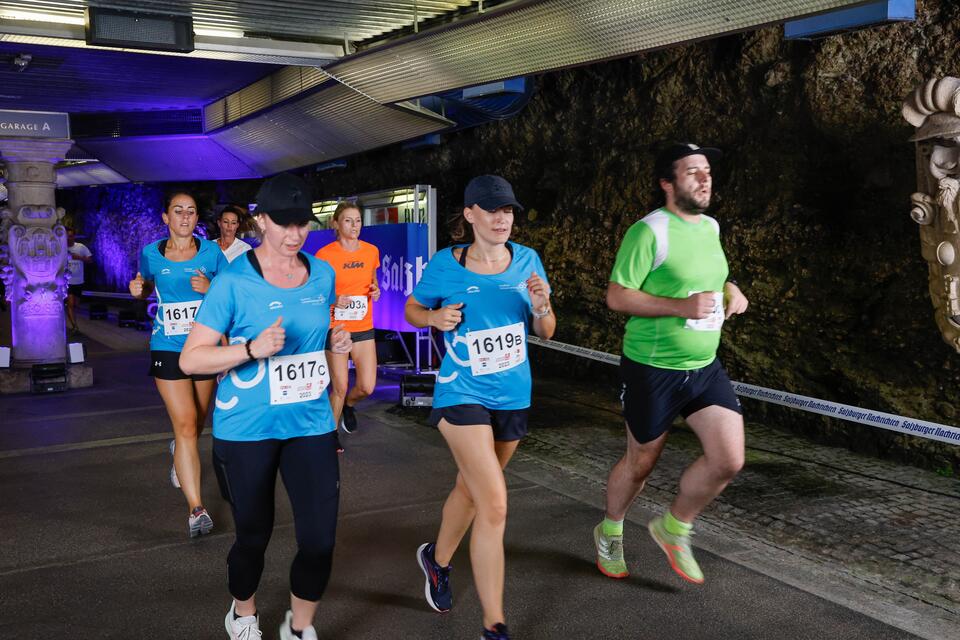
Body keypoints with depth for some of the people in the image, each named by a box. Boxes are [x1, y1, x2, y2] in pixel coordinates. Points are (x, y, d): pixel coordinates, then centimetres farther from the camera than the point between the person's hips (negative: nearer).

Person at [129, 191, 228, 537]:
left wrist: (210, 289, -20)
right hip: (168, 348, -1)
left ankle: (179, 455, 55)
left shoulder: (211, 252, -2)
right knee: (186, 424, -11)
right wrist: (138, 289, -3)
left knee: (196, 421, 18)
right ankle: (196, 509, -9)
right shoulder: (151, 253, 1)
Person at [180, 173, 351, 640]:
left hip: (310, 423, 3)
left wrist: (336, 343, -2)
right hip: (246, 429, -3)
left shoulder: (322, 274, 4)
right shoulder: (233, 281, -11)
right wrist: (252, 349, -27)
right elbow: (190, 359, -13)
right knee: (254, 534, 13)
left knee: (320, 539, -3)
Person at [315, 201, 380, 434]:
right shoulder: (324, 255, -9)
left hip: (363, 327, 4)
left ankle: (348, 405, 35)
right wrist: (333, 300, -21)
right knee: (340, 387, -1)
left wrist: (375, 290, -1)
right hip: (335, 327, -4)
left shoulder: (371, 251, 3)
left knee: (367, 387, 0)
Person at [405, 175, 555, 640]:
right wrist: (436, 318, -15)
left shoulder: (527, 260, -2)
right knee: (495, 505, -13)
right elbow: (412, 310, 6)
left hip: (513, 396, 5)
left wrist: (541, 305, -16)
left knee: (471, 489, 22)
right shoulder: (445, 265, -10)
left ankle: (437, 559, 50)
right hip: (463, 394, -4)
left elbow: (545, 332, 5)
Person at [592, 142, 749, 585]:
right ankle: (609, 532, 38)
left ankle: (674, 528, 20)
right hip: (652, 369, -6)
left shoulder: (711, 227, 9)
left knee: (729, 459, -6)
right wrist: (682, 306, -26)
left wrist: (730, 289, 4)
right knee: (641, 461, 10)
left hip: (705, 367, 6)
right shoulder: (649, 232, -15)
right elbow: (616, 296, -18)